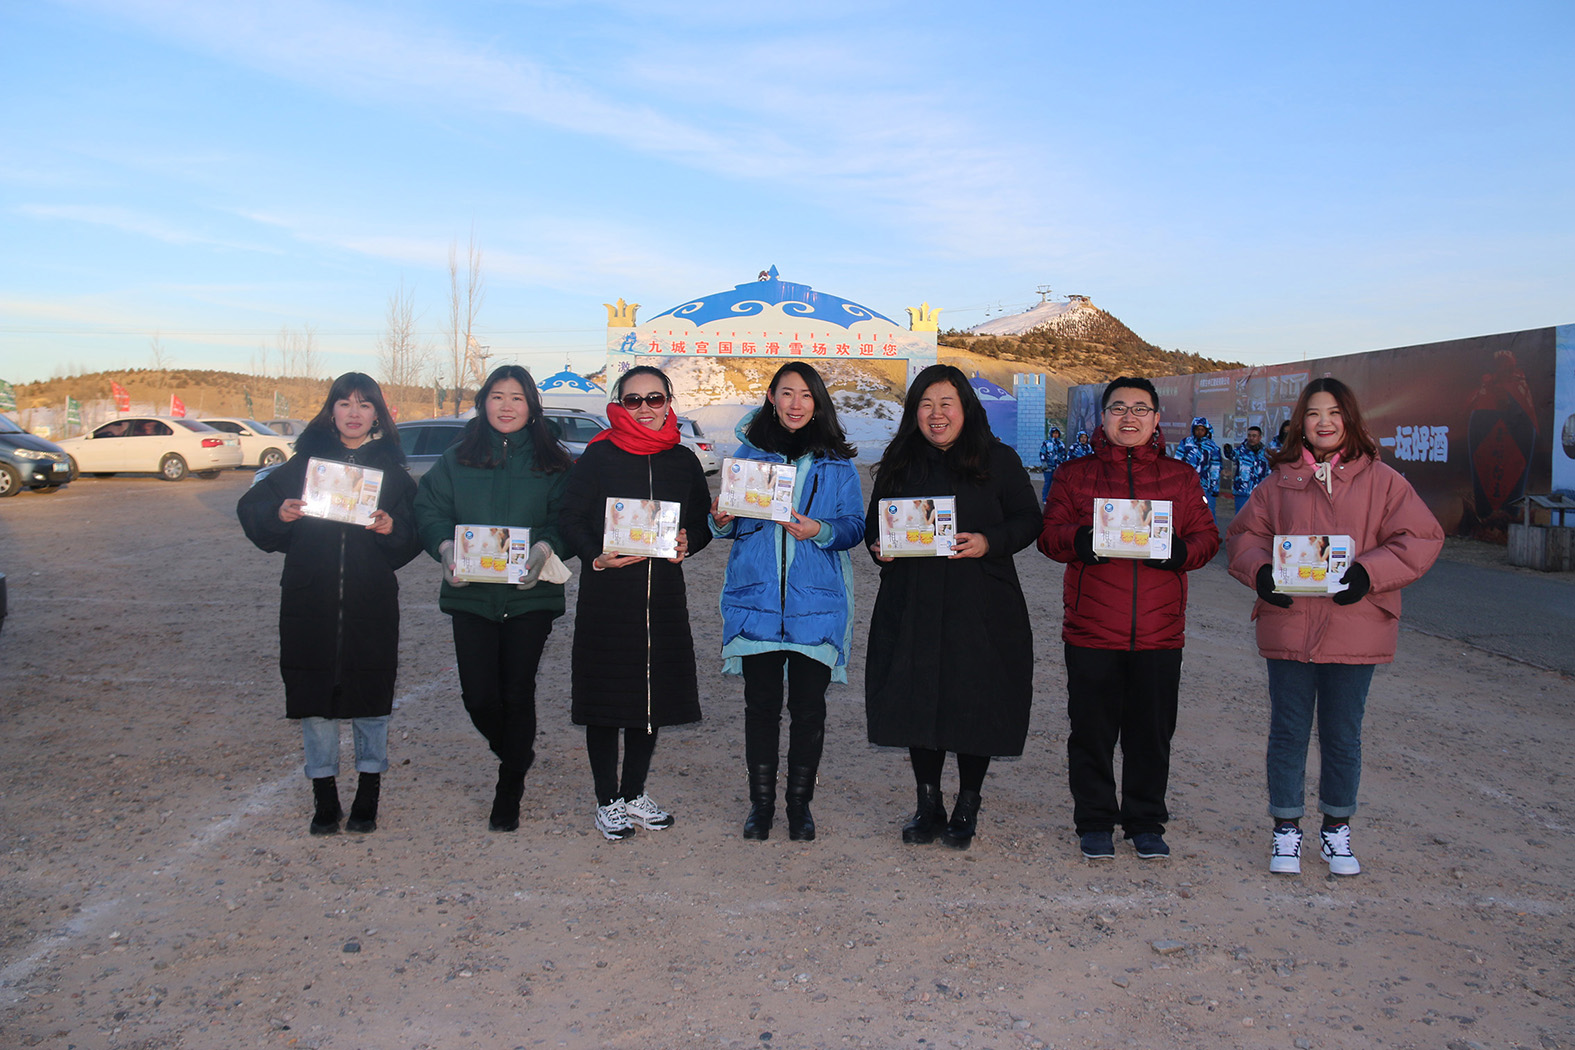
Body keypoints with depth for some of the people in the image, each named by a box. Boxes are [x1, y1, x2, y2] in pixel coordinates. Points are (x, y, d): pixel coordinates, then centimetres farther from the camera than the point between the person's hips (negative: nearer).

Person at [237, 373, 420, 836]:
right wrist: (279, 515, -12)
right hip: (309, 602, 1)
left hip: (372, 606, -1)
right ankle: (324, 796, 20)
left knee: (369, 696, 5)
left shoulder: (392, 469, 6)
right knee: (314, 696, 6)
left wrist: (392, 529, -16)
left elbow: (414, 537, 5)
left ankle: (368, 797, 21)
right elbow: (251, 509, 8)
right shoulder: (304, 461, 6)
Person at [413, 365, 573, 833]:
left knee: (517, 693, 1)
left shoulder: (551, 461, 4)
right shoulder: (457, 458, 9)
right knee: (479, 696, -1)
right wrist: (446, 548, -16)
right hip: (471, 593, 2)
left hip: (530, 594, -1)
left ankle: (509, 794, 18)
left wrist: (544, 549, -21)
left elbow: (567, 518, -2)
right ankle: (516, 754, 32)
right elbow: (429, 509, 4)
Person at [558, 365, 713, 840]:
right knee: (606, 697, 2)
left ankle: (634, 794, 27)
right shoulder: (598, 456, -3)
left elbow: (703, 521, 14)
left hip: (663, 595, 4)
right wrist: (596, 556, -19)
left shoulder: (683, 460, 8)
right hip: (606, 594, -3)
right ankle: (608, 801, 16)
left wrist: (687, 543, -7)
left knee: (653, 696, 10)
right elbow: (570, 519, -3)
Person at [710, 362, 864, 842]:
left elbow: (855, 527, 3)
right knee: (761, 703, 5)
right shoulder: (748, 452, 9)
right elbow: (730, 523, 13)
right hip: (756, 595, 1)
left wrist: (820, 530, -16)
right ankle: (760, 802, 19)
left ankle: (800, 803, 19)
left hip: (816, 601, 0)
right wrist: (722, 521, -10)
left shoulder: (835, 461, 6)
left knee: (808, 707, 3)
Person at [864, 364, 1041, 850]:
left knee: (976, 706, 3)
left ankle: (967, 807, 22)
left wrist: (989, 543, -17)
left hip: (981, 608, -2)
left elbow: (1028, 520, 0)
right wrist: (879, 546, -5)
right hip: (911, 605, 3)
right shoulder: (898, 462, 10)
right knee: (916, 701, 5)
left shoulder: (998, 460, 1)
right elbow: (874, 522, 17)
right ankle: (928, 805, 22)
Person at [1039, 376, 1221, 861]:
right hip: (1091, 630, -1)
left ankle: (1146, 822, 27)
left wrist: (1182, 551, -13)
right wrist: (1078, 541, -18)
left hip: (1160, 633, 1)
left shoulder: (1181, 477, 10)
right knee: (1092, 730, 6)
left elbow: (1207, 536, 9)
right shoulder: (1075, 474, 7)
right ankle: (1095, 822, 22)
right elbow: (1049, 532, 3)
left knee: (1152, 733, 10)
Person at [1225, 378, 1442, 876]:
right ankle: (1286, 829, 22)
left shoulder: (1381, 480, 2)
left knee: (1342, 735, 10)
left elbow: (1421, 538, -1)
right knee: (1288, 730, 8)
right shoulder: (1281, 481, 7)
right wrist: (1261, 572, -10)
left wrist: (1368, 574, -16)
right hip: (1288, 625, 1)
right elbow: (1243, 535, 10)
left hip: (1354, 626, -1)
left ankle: (1337, 829, 28)